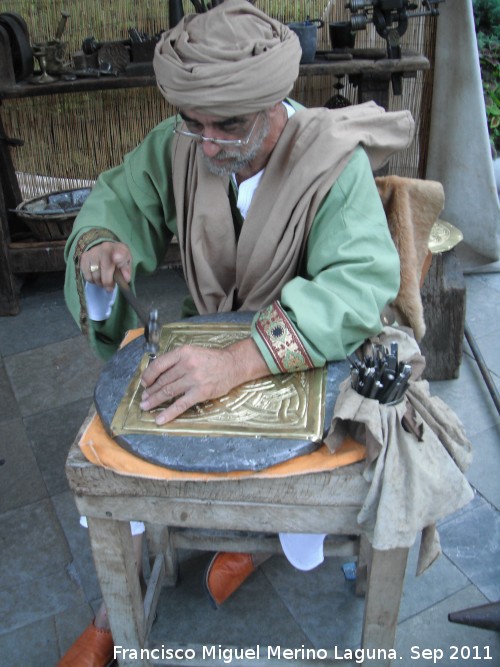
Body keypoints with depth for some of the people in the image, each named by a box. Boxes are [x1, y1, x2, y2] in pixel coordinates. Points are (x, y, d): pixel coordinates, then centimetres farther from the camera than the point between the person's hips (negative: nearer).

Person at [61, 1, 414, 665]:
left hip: (304, 353, -3)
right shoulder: (177, 144, -10)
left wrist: (238, 363, -53)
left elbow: (362, 281, -38)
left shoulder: (334, 162, -25)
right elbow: (119, 196, 6)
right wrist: (101, 243, -21)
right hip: (207, 339, 4)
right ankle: (114, 609, 18)